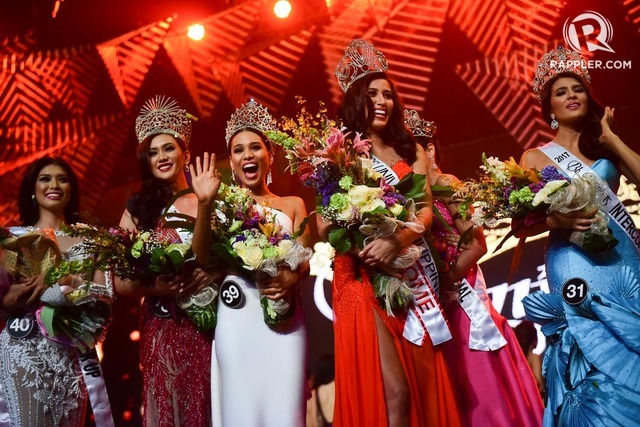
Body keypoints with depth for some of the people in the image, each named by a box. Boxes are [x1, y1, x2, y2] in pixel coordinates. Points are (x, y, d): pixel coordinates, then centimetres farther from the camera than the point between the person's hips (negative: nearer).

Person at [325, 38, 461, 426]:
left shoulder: (411, 151, 14)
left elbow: (426, 210, -1)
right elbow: (325, 225, -3)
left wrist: (399, 239, -22)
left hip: (413, 272, 4)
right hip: (364, 276, -3)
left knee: (426, 384, 4)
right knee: (394, 391, -11)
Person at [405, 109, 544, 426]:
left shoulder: (445, 185, -5)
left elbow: (477, 244, -11)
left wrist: (447, 280, -13)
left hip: (458, 299, -5)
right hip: (435, 304, 5)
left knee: (482, 386, 1)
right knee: (466, 392, 11)